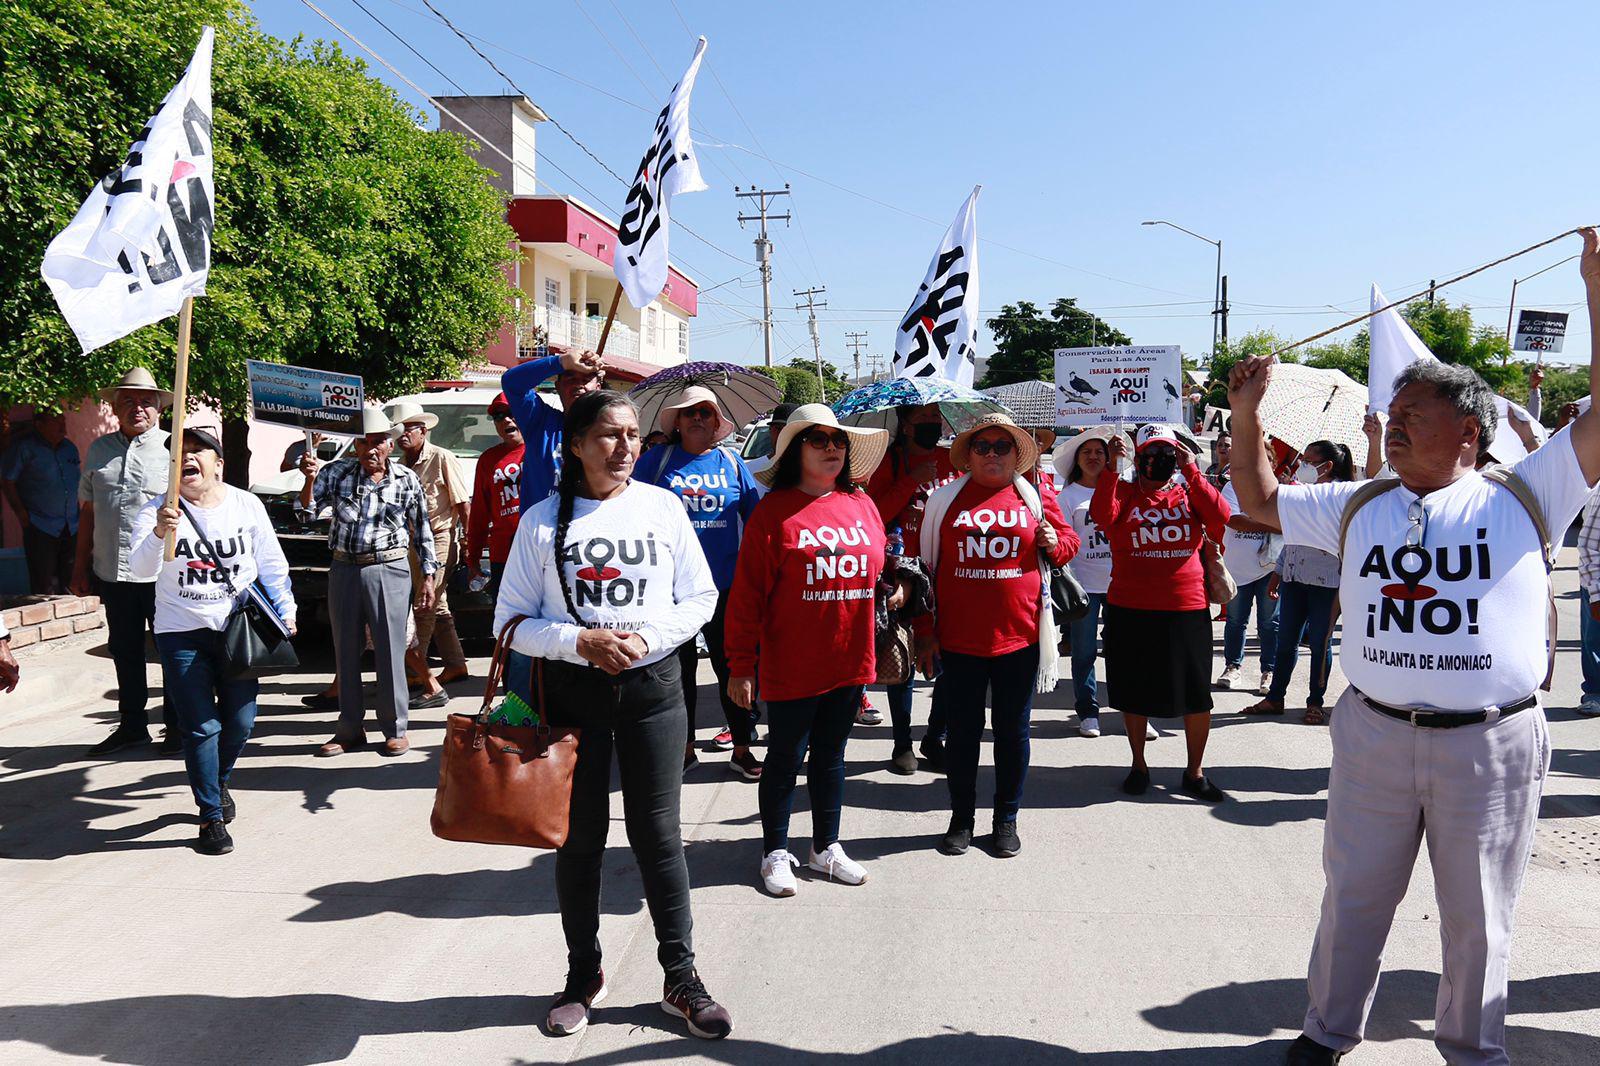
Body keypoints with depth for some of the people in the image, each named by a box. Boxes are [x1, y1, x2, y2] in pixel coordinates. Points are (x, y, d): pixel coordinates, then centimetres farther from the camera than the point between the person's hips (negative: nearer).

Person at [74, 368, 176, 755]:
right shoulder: (98, 450, 11)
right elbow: (88, 511, 17)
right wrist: (81, 565, 16)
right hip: (112, 571, 5)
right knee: (124, 652, 14)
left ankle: (176, 726, 18)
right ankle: (132, 725, 28)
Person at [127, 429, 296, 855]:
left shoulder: (246, 506, 1)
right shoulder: (157, 511, -6)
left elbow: (272, 565, 10)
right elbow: (141, 568, -20)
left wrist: (285, 611, 10)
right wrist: (159, 534, -38)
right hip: (182, 633, -2)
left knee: (240, 722, 8)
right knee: (201, 727, -4)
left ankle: (219, 782, 39)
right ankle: (212, 817, 7)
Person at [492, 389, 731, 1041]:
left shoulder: (663, 507, 1)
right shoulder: (543, 521, -1)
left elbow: (700, 597, 4)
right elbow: (512, 620, -1)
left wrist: (645, 637, -13)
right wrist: (580, 641, -17)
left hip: (652, 685, 0)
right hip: (572, 689, 0)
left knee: (658, 834, 4)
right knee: (579, 836, 9)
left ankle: (681, 979, 17)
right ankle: (583, 975, 27)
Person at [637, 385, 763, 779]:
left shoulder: (731, 462, 8)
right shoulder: (657, 459, 3)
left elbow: (754, 517, 13)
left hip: (726, 584, 1)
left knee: (732, 666, 5)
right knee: (678, 668, 9)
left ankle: (742, 748, 16)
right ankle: (684, 747, 22)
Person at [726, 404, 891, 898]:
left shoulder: (862, 505, 7)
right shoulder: (774, 510, -9)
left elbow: (877, 567, 20)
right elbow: (747, 593, -10)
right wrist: (741, 666, -10)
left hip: (849, 662, 5)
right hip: (790, 666, -5)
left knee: (831, 756, 17)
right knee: (785, 759, 8)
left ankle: (827, 847, 32)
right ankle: (775, 853, 23)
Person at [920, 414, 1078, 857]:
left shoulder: (1036, 497, 5)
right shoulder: (945, 499, 3)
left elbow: (1068, 542, 17)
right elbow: (927, 568, 6)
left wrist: (1054, 543, -8)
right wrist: (927, 633, 5)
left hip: (1019, 636, 0)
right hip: (959, 638, 0)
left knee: (1013, 731, 10)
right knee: (962, 731, 9)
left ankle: (1006, 818, 24)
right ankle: (961, 818, 24)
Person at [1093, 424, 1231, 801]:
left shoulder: (1189, 493, 7)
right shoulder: (1124, 493, 3)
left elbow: (1220, 518, -12)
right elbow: (1102, 515, -18)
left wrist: (1191, 471, -14)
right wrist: (1112, 468, -22)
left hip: (1187, 610, 1)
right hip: (1130, 611, -1)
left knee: (1196, 696, 4)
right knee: (1135, 692, 11)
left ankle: (1195, 771, 21)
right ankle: (1139, 765, 28)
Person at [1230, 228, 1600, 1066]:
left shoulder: (1522, 497, 0)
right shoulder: (1357, 507, 9)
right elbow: (1261, 502, 17)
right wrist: (1245, 416, 6)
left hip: (1492, 745, -2)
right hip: (1373, 736, 3)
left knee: (1477, 917, 13)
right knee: (1352, 899, 14)